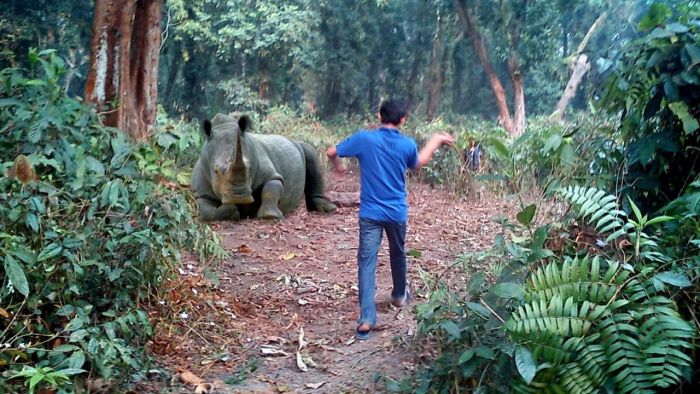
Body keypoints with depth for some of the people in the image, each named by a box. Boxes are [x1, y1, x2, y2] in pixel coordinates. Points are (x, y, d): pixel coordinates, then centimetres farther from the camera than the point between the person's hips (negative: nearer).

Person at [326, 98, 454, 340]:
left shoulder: (364, 138, -8)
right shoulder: (408, 144, -4)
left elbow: (331, 152, 0)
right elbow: (417, 164, 18)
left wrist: (337, 167, 23)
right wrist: (435, 140, 31)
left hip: (370, 213, -2)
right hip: (397, 212, 2)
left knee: (367, 262, -4)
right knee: (398, 254, 24)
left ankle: (366, 319, -13)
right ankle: (399, 295, 48)